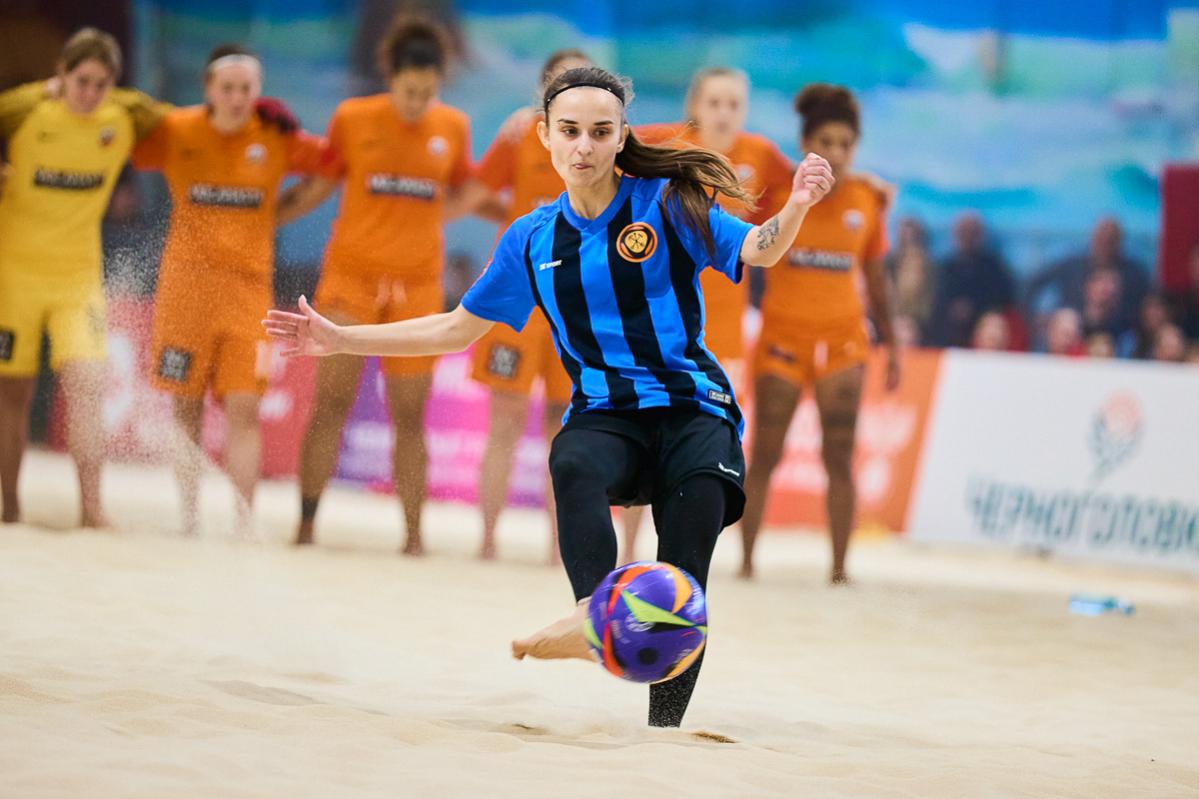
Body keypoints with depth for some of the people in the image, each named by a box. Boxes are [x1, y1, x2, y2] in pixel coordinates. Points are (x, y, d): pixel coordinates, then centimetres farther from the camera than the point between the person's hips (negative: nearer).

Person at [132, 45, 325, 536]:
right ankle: (189, 519, 16)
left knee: (244, 408, -9)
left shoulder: (276, 139, 2)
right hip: (185, 286, 0)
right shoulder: (176, 132, 0)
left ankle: (244, 522, -7)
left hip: (249, 288, 0)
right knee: (186, 409, 5)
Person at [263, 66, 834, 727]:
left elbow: (757, 251, -13)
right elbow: (458, 329, 22)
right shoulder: (533, 239, 13)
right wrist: (341, 340, 18)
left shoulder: (666, 203, 1)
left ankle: (665, 728, -27)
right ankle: (595, 615, -59)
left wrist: (796, 208, -36)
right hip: (605, 416, 2)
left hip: (693, 407, -2)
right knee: (573, 465, -37)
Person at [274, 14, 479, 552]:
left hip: (418, 285, 1)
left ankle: (414, 536, 8)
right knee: (332, 402, -5)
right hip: (352, 275, -1)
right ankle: (306, 524, 0)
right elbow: (316, 189, 9)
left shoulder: (454, 128, 2)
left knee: (409, 416, 3)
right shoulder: (353, 118, -2)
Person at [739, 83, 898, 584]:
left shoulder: (867, 200, 2)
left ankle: (839, 568, 0)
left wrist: (891, 343, 13)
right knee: (764, 455, -1)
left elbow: (875, 277, 11)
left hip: (842, 341, 1)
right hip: (782, 336, -1)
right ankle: (746, 560, 6)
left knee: (839, 459, -3)